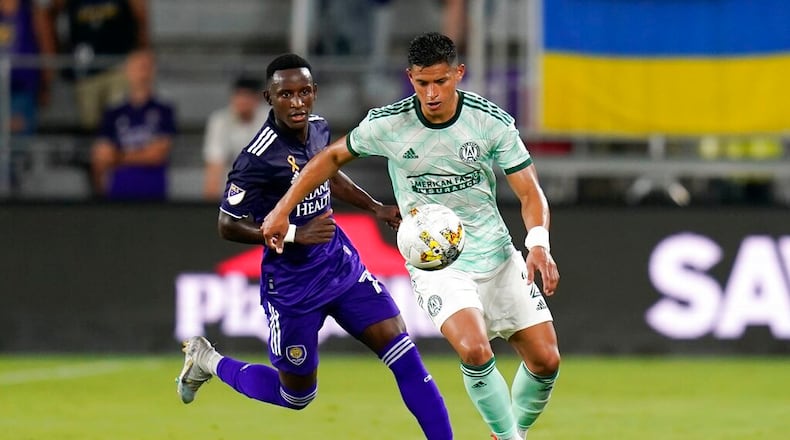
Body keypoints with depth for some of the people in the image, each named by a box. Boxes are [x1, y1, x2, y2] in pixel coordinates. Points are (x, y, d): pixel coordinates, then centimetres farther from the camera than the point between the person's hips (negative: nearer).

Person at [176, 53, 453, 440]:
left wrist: (377, 209, 15)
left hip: (341, 263, 6)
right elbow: (228, 226, -19)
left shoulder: (317, 129, -2)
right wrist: (295, 234, -25)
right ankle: (208, 362, 33)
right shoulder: (258, 158, -25)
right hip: (292, 285, -6)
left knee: (402, 352, -6)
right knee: (296, 395, 11)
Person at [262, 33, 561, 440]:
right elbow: (334, 156, 7)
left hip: (496, 254, 2)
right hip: (433, 264, -2)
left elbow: (530, 193, -6)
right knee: (475, 351, -27)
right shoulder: (387, 124, -11)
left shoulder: (493, 122, -10)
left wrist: (538, 244, -25)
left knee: (545, 360, 0)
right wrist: (283, 208, 2)